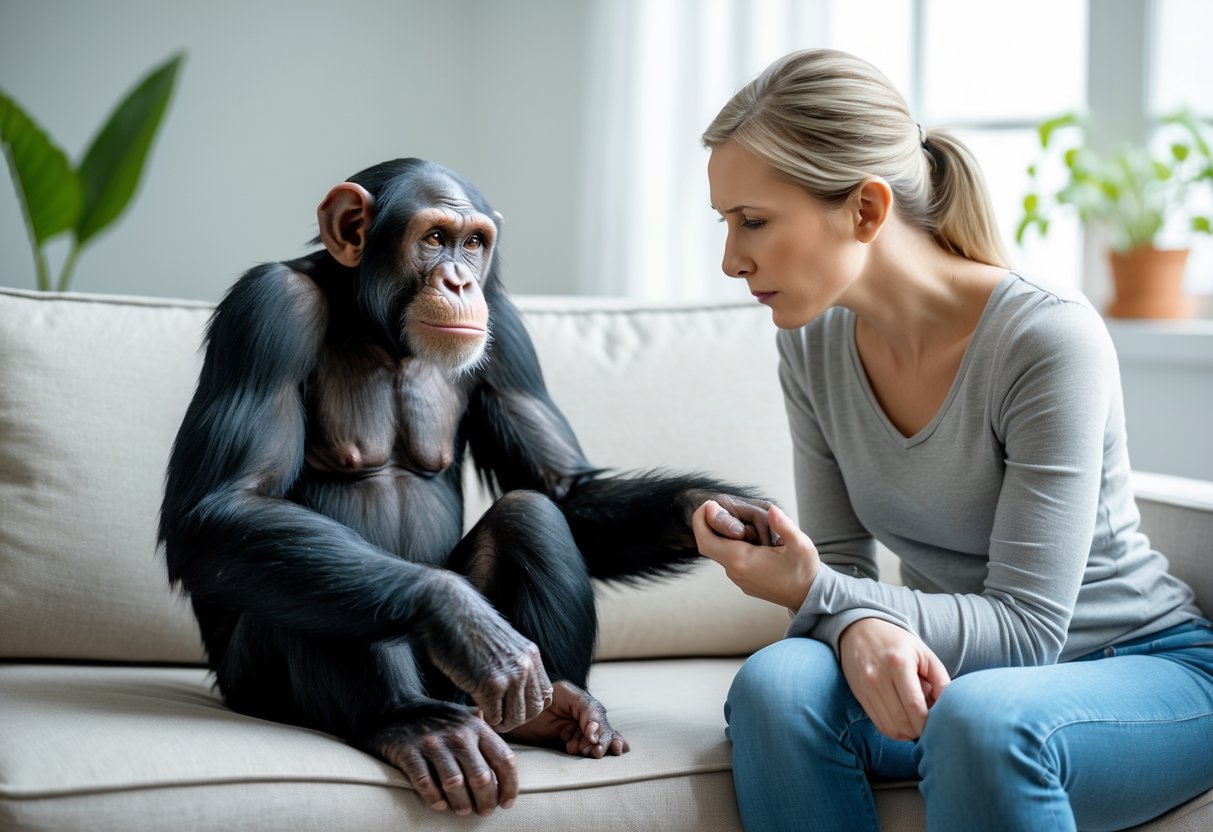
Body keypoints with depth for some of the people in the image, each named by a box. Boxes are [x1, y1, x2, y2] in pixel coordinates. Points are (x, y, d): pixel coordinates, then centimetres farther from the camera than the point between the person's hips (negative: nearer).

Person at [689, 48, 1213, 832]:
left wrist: (815, 592, -32)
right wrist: (862, 627, -25)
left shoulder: (1050, 338, -23)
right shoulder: (812, 343, -4)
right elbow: (842, 565, 0)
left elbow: (1027, 627, -21)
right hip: (939, 661, 5)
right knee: (774, 684, -25)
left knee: (981, 717, -37)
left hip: (1147, 666, -5)